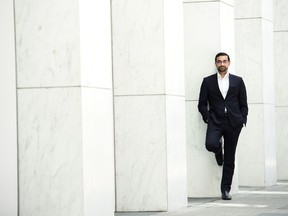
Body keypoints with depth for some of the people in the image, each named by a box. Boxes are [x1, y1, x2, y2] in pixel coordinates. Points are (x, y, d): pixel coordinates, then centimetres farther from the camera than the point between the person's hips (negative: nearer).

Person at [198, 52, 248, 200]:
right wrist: (207, 118, -7)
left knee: (229, 159, 2)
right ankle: (218, 151, 10)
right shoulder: (208, 81, 8)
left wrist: (243, 120, 0)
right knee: (211, 144, -29)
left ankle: (225, 190, 10)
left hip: (233, 123, 1)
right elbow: (202, 104, 7)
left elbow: (243, 104, 11)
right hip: (215, 121, -1)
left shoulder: (238, 81, 10)